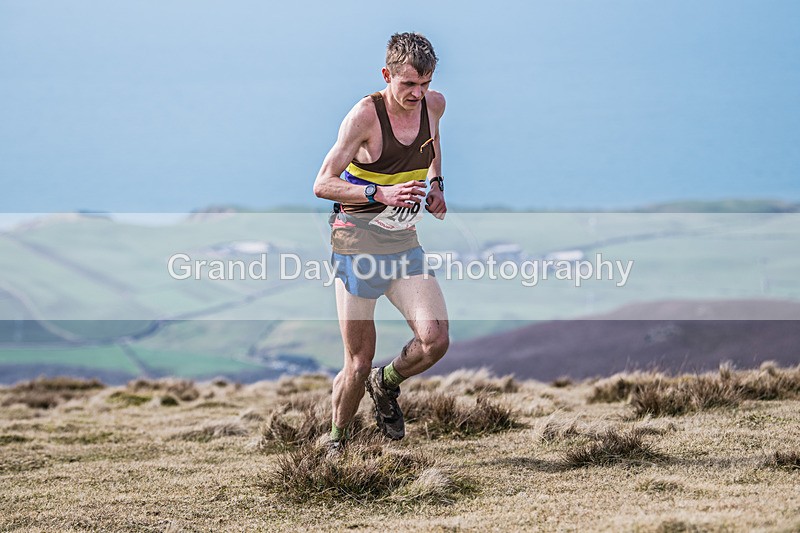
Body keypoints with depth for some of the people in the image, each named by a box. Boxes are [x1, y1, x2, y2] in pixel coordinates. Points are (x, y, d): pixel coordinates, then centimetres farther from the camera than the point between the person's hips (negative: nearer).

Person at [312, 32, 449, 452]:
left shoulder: (434, 105, 2)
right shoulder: (364, 115, -15)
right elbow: (322, 184, -15)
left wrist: (436, 184, 9)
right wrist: (381, 194, -27)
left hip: (405, 246, 5)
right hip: (357, 244, -5)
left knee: (435, 340, -14)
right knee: (358, 365, -3)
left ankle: (386, 385, 17)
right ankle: (335, 442, 22)